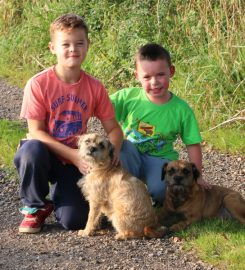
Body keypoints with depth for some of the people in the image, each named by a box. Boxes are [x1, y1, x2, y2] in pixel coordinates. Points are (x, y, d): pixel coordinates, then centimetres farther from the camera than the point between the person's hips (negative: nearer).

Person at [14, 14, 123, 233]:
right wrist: (73, 155, -24)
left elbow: (113, 128, 2)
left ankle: (59, 196, 20)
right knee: (32, 149, -38)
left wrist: (113, 151, -22)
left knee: (74, 221, -19)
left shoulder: (95, 87, -4)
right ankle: (35, 207, -9)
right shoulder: (38, 84, -14)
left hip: (74, 162, 2)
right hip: (45, 156, -2)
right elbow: (36, 132, -15)